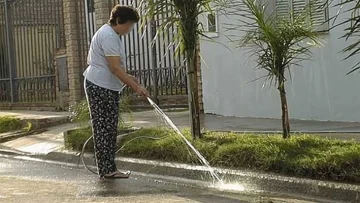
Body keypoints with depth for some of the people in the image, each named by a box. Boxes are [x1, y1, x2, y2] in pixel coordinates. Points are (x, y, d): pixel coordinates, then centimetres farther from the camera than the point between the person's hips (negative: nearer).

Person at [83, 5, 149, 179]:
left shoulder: (111, 34, 15)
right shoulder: (108, 36, -19)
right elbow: (115, 68, -25)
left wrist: (128, 78, 17)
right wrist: (136, 87, -24)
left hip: (107, 88, 11)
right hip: (100, 87, -11)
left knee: (109, 129, 11)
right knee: (104, 129, -6)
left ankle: (109, 168, 15)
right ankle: (106, 169, -2)